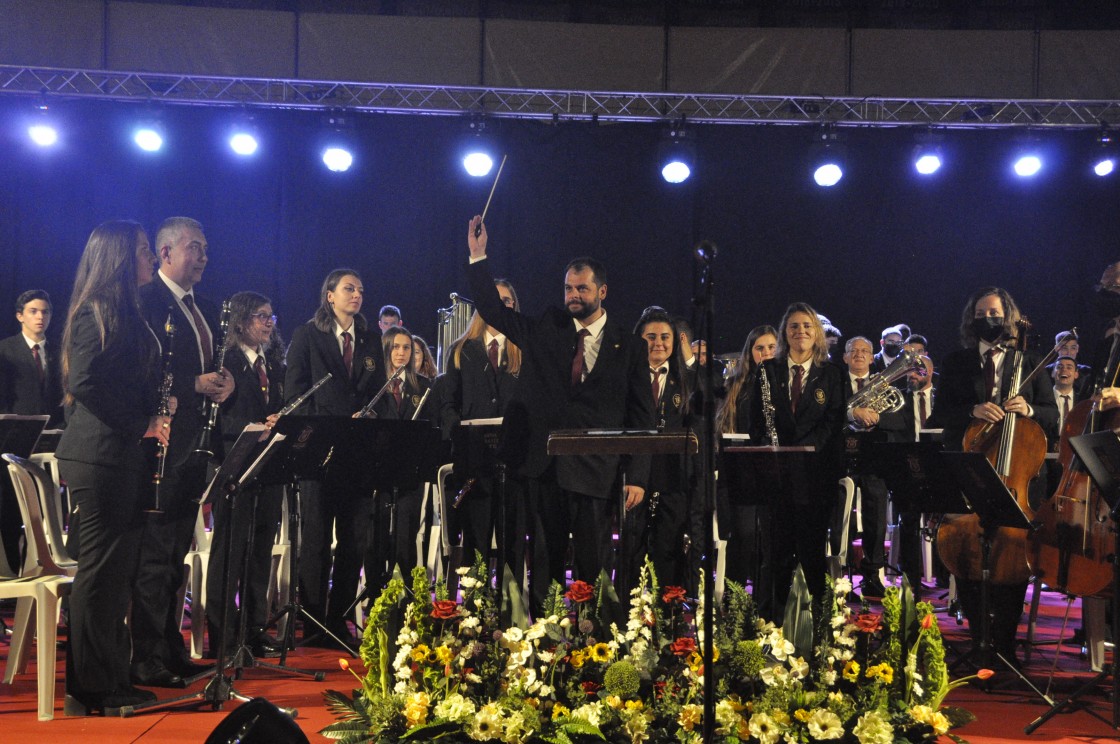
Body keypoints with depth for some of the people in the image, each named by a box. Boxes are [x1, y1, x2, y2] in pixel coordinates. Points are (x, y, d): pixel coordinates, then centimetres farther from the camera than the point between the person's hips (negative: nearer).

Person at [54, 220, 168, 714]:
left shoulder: (122, 312, 18)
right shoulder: (98, 312, -11)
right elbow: (86, 383, -20)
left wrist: (154, 418, 9)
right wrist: (142, 424, -15)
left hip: (121, 456, 10)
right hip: (100, 455, -10)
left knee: (116, 570, 12)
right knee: (102, 568, -4)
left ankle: (109, 679, 19)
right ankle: (91, 688, 3)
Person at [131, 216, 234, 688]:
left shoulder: (205, 310, 19)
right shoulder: (145, 302, -9)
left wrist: (224, 381, 1)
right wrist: (195, 384, -20)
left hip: (194, 444, 9)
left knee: (176, 554, 14)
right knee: (155, 556, -5)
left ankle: (171, 649, 23)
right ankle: (147, 661, 1)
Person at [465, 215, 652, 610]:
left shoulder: (628, 347, 3)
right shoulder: (544, 329, 9)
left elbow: (641, 416, 2)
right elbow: (494, 310, 6)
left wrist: (637, 476, -5)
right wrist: (478, 257, -3)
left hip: (595, 472, -2)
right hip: (544, 467, 2)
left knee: (593, 567, 3)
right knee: (544, 562, 8)